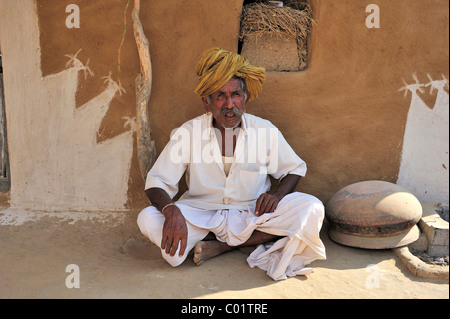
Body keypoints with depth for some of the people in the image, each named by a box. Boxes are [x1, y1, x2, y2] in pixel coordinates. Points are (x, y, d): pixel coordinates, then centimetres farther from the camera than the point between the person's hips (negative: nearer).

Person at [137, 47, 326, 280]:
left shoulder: (266, 131, -5)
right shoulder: (188, 133, -9)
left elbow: (294, 169, 9)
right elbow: (157, 182, -9)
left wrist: (278, 194, -14)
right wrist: (171, 211, -32)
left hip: (253, 215, 1)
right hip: (200, 215, 0)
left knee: (311, 209, -22)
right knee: (148, 219, -27)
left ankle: (221, 245, -16)